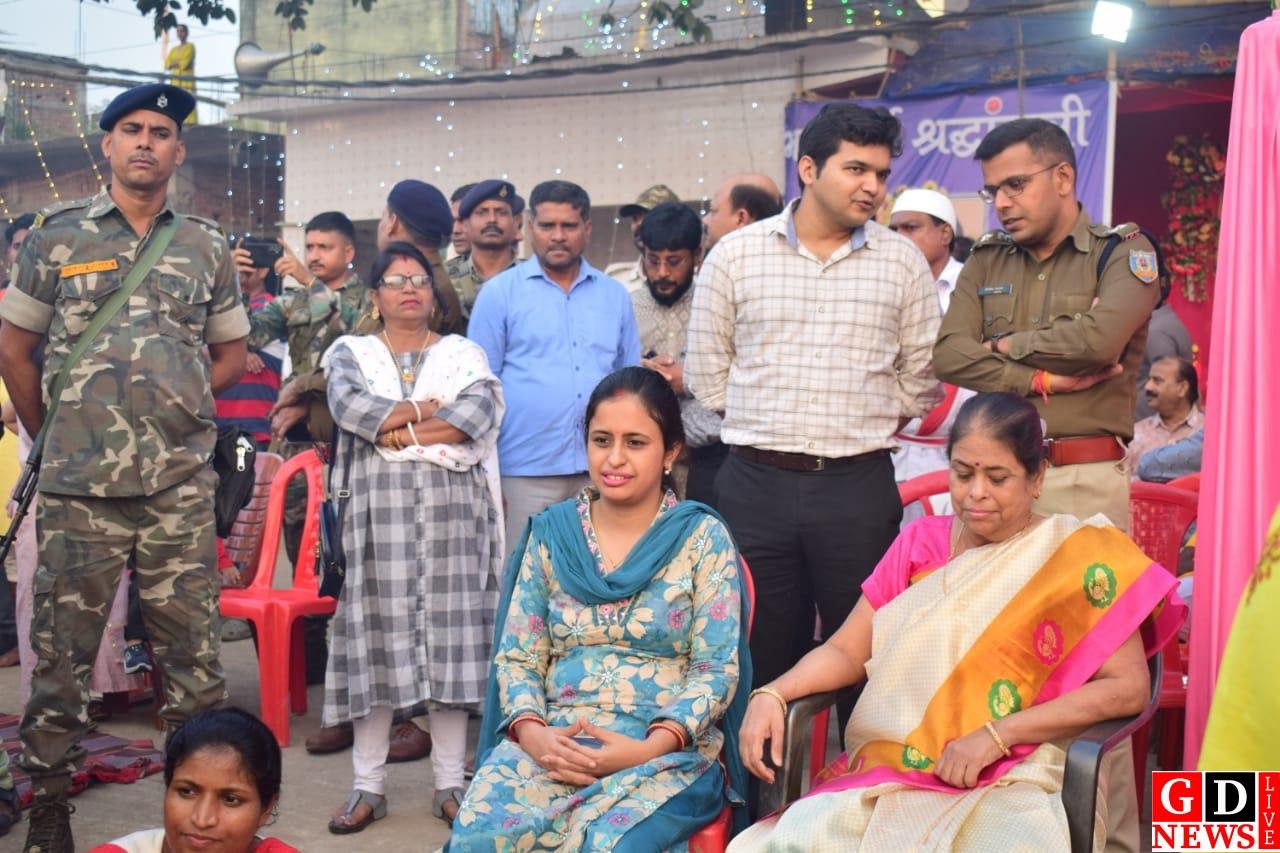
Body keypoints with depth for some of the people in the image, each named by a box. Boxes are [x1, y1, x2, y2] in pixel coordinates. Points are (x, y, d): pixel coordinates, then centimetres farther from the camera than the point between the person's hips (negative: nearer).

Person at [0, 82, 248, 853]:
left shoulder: (207, 248, 9)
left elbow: (231, 352, 17)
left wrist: (176, 404, 8)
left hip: (183, 484, 1)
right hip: (79, 483, -1)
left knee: (193, 645, 6)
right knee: (62, 646, 6)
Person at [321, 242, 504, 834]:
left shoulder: (464, 353, 13)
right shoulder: (351, 352, 14)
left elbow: (480, 411, -7)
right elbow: (347, 404, -9)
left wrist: (397, 431, -10)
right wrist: (427, 410, -7)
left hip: (450, 509, 0)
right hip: (378, 508, 0)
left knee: (450, 638, -1)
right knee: (376, 638, -1)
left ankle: (450, 784, 7)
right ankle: (368, 786, 6)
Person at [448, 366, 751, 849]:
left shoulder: (702, 538, 3)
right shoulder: (550, 534, 11)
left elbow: (716, 671, -2)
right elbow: (516, 657, 10)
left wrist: (647, 749, -16)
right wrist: (531, 731, -11)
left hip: (667, 751, -2)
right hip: (551, 743, 3)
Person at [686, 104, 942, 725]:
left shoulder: (903, 263, 4)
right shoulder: (735, 255, 2)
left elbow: (920, 377, 10)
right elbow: (706, 371, 8)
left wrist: (860, 426, 10)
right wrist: (765, 426, 9)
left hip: (859, 486, 0)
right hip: (756, 481, 0)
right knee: (765, 655, 9)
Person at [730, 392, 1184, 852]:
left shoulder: (1081, 557, 0)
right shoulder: (919, 542, 12)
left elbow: (1128, 687, -7)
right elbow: (847, 651, 11)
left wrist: (996, 736, -14)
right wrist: (771, 695, -8)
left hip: (1013, 784, -3)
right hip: (887, 772, 3)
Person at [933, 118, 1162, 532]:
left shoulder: (1124, 250, 2)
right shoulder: (985, 259, 14)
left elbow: (1099, 341, -16)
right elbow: (948, 355, 0)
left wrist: (1006, 346, -3)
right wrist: (1041, 381, -11)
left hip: (1084, 478, -3)